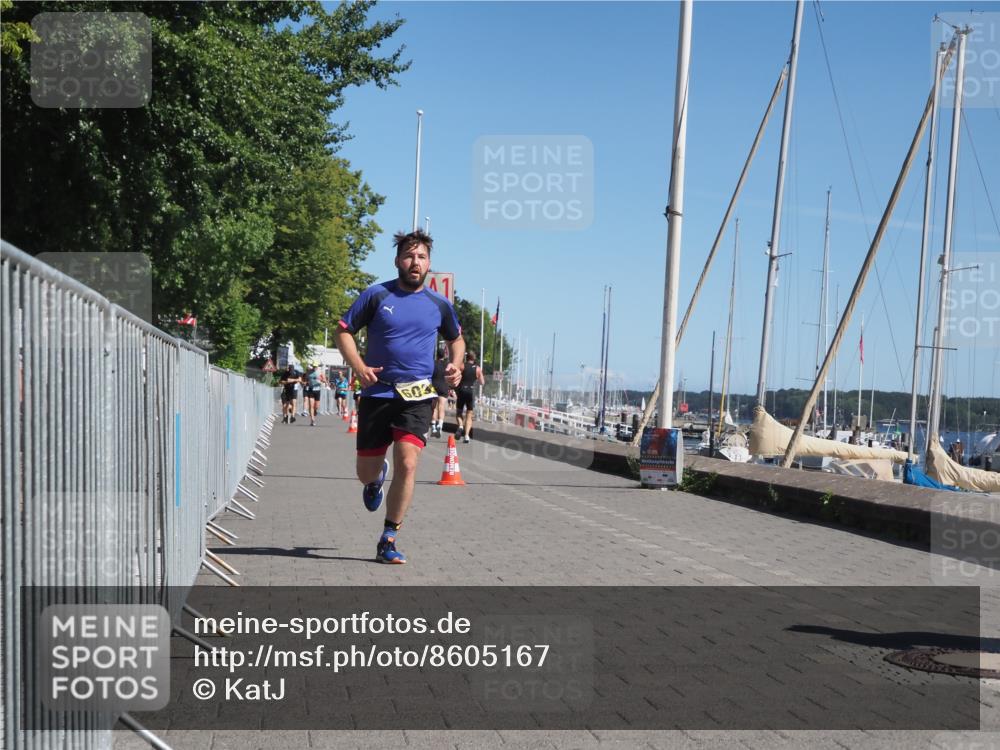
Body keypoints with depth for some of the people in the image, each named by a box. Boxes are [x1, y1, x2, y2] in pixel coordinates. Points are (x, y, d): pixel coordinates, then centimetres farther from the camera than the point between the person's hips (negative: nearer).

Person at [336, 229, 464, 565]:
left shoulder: (439, 304, 6)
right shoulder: (376, 295, -1)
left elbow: (456, 338, 23)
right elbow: (344, 331, 3)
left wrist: (456, 365, 3)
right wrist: (359, 367, -12)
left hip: (417, 396, 0)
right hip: (377, 393, 0)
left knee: (407, 464, -16)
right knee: (366, 472, 7)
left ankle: (388, 541, -3)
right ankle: (377, 478, 48)